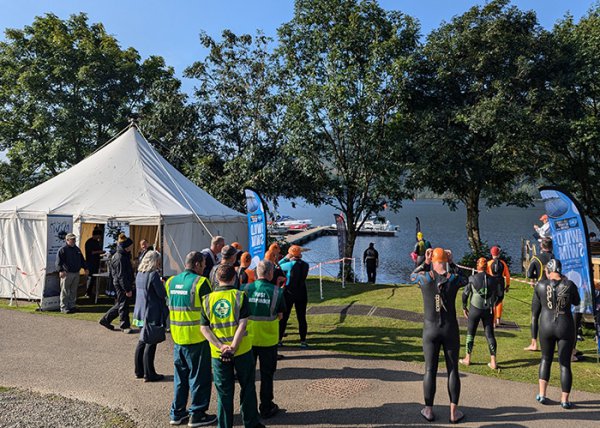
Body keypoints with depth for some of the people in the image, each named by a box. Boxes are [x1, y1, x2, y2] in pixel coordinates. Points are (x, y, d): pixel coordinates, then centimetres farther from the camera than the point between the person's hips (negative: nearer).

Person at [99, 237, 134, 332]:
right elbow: (121, 276, -22)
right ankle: (125, 326, 10)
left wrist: (129, 287, 22)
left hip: (119, 284, 10)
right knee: (123, 304, 0)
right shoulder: (120, 258, -20)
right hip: (121, 285, -10)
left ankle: (105, 320, 28)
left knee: (120, 304, 17)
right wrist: (127, 289, -20)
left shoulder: (125, 256, 11)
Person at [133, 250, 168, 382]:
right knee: (150, 343, -1)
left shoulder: (139, 274, 8)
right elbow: (162, 294, -17)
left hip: (141, 312, 9)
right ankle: (149, 374, 5)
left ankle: (139, 371, 26)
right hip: (152, 314, -8)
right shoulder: (153, 274, -17)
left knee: (142, 342, 17)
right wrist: (163, 285, 2)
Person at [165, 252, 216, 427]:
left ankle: (177, 413, 27)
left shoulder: (171, 282, 5)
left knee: (180, 375, 19)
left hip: (177, 337, 6)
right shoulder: (200, 282, -14)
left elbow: (170, 305, 14)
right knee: (199, 376, 7)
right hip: (197, 337, -6)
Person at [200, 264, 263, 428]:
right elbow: (242, 324, -16)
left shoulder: (207, 299, -1)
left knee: (224, 392, 14)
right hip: (242, 350, -1)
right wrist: (233, 347, -14)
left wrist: (221, 346, -11)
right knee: (247, 387, 16)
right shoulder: (240, 296, -9)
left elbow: (204, 328, -5)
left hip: (218, 353, 2)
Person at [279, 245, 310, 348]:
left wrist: (286, 258, 2)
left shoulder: (290, 264, -16)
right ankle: (303, 341, 9)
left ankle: (279, 339, 16)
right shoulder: (305, 265, -1)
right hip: (302, 294, 3)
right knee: (302, 318, 7)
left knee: (283, 317, 8)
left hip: (289, 293, -3)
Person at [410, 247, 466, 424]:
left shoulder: (424, 277, -11)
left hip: (430, 330, 0)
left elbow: (413, 276, 15)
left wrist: (425, 262, 17)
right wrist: (451, 262, 21)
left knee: (430, 371, 10)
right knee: (453, 370, 12)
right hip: (450, 330, 0)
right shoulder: (454, 279, -10)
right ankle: (454, 412, 17)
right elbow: (463, 281, 17)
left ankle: (429, 410, 20)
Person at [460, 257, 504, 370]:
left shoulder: (472, 279, -8)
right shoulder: (493, 279, -1)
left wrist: (464, 308, 8)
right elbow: (500, 295, 6)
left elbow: (465, 294, -5)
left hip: (474, 309, -2)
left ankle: (467, 359, 20)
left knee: (470, 333, 11)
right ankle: (493, 361, 8)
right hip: (488, 310, 2)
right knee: (490, 334, 8)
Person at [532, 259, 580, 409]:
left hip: (546, 327, 1)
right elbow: (576, 302, 10)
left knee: (546, 358, 21)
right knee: (565, 364, 11)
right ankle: (564, 400, 18)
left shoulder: (540, 285, -7)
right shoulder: (569, 285, -10)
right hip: (566, 328, -1)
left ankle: (542, 394, 18)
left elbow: (535, 310, 1)